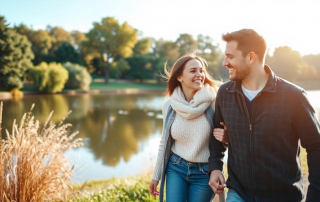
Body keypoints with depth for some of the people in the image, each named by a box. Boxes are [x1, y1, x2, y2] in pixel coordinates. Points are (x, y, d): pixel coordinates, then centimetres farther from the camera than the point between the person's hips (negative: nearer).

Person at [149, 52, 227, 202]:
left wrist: (226, 137, -27)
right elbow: (165, 142, 6)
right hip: (175, 168, 2)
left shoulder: (213, 102, -14)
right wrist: (156, 176, 10)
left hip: (204, 173, -1)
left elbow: (224, 133, -2)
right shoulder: (169, 105, -4)